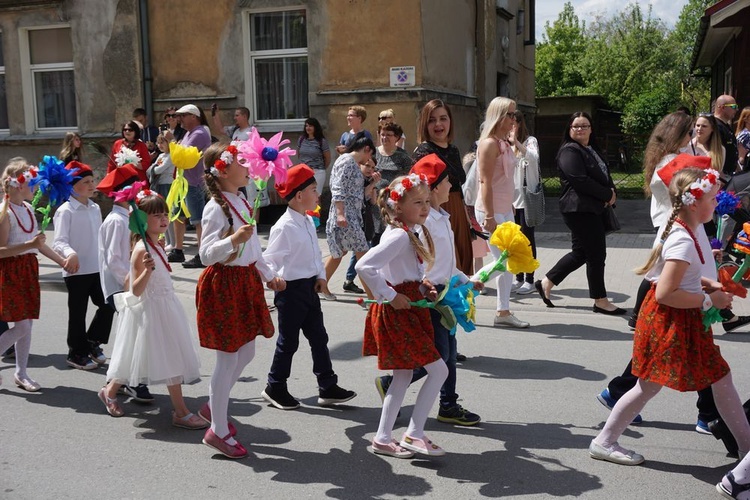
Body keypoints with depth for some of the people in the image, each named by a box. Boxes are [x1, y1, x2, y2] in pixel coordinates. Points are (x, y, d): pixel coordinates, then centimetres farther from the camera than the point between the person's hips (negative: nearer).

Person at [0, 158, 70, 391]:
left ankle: (21, 373, 21)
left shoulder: (28, 208, 9)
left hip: (28, 269, 8)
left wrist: (61, 260, 15)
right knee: (21, 326, -8)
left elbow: (38, 242, 17)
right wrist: (29, 245, -27)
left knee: (27, 323, 11)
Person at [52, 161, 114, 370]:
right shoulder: (66, 211, -12)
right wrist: (70, 254, -38)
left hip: (97, 268, 6)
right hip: (76, 270, -6)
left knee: (107, 304, 8)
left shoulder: (95, 208, 9)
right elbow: (59, 242, -20)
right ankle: (76, 354, 21)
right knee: (78, 313, 5)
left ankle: (93, 342, 28)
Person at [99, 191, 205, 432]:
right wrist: (147, 270, -34)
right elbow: (136, 290, -22)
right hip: (151, 310, -9)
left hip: (165, 307, 9)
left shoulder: (157, 246, 9)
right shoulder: (141, 249, -18)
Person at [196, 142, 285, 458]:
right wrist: (233, 240, -37)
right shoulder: (215, 208, -17)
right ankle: (218, 431, 11)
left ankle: (213, 406, 35)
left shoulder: (242, 203, 10)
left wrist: (268, 275, 27)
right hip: (223, 284, -9)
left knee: (246, 353, 16)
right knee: (228, 359, -2)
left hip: (246, 281, 9)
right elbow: (206, 255, -22)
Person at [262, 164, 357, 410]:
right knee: (289, 341, 4)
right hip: (291, 289, -9)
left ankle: (327, 387, 21)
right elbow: (269, 259, -18)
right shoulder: (285, 226, -19)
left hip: (309, 287, 9)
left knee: (319, 337, 12)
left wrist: (321, 275, 6)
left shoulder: (308, 221, 7)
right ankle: (275, 388, 22)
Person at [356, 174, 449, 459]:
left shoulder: (409, 232, 10)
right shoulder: (399, 236, -21)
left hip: (406, 310, 10)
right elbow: (364, 266, -30)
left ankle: (383, 438, 23)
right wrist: (390, 295, -22)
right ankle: (414, 434, 4)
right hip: (397, 313, -10)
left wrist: (422, 288, 8)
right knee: (438, 370, -5)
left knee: (403, 376, 15)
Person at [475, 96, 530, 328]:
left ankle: (503, 312, 16)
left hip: (505, 210, 9)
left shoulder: (504, 143, 14)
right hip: (491, 211, -9)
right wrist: (490, 217, -23)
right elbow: (486, 183, -20)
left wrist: (510, 206, 16)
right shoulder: (489, 143, -14)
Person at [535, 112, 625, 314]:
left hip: (594, 209, 10)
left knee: (581, 252, 13)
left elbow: (604, 175, 22)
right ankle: (600, 301, 9)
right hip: (580, 210, -10)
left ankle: (546, 283, 23)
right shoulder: (569, 151, -12)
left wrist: (611, 193, 0)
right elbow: (580, 181, -22)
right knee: (596, 254, -3)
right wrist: (608, 195, -14)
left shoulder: (593, 150, 19)